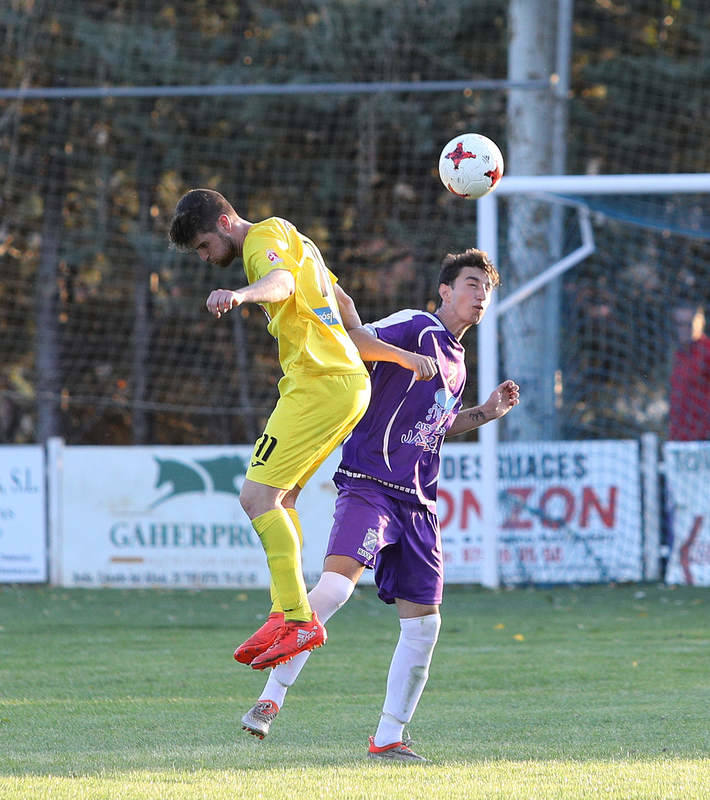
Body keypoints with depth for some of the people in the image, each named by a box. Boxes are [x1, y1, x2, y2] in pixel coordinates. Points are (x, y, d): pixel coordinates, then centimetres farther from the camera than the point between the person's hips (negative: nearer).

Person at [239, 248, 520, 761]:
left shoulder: (456, 361, 21)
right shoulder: (416, 328, -4)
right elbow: (359, 339, -21)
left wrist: (487, 412, 24)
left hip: (417, 502, 8)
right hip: (370, 484, -8)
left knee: (423, 623, 5)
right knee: (336, 582, -28)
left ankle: (389, 737, 15)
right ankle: (271, 698, -22)